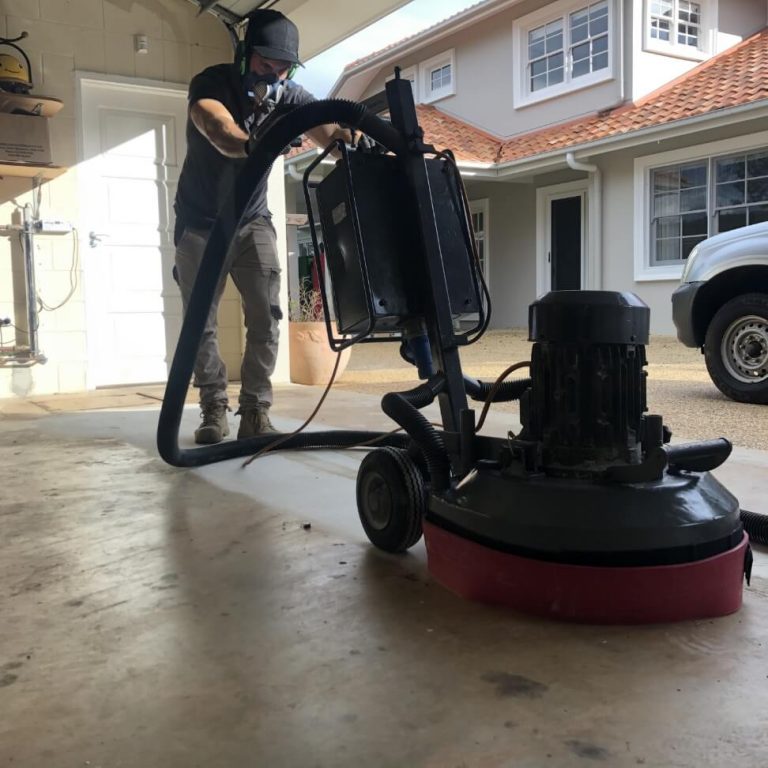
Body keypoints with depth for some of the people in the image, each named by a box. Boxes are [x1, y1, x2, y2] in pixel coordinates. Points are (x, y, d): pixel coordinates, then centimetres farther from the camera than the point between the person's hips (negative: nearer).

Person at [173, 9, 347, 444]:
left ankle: (255, 412, -3)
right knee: (200, 319, -1)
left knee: (266, 314, -9)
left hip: (252, 221, 2)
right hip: (201, 223, -2)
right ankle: (214, 410, 11)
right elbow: (218, 128, -44)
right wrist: (250, 145, -68)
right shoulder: (211, 83, -21)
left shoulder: (289, 96, -12)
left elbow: (326, 128, -30)